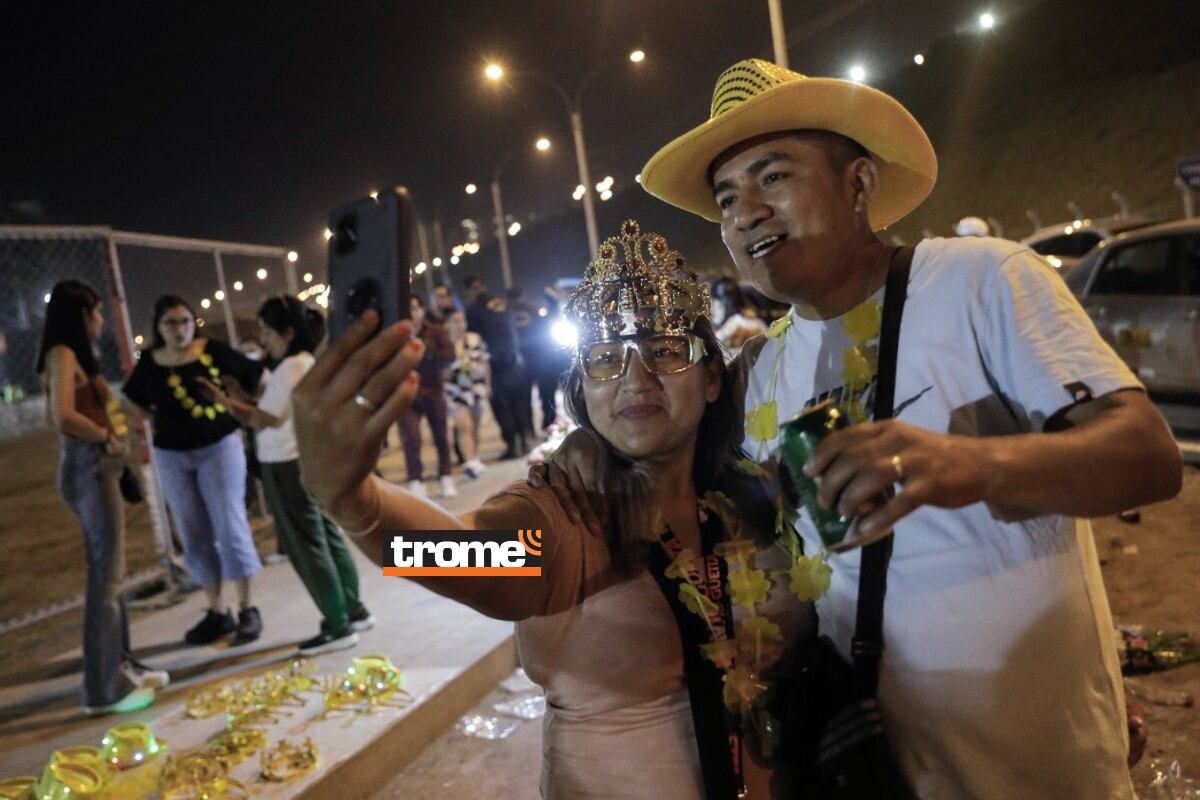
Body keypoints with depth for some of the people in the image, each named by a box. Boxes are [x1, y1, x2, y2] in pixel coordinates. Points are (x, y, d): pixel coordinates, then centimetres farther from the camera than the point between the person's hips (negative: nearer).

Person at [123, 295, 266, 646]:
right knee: (194, 537, 8)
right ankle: (216, 613, 18)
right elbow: (134, 400, 17)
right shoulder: (149, 362, 2)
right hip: (172, 456, 4)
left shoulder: (213, 350, -7)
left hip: (219, 447, -3)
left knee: (230, 527, -4)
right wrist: (160, 418, 3)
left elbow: (254, 374, 2)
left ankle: (247, 610, 5)